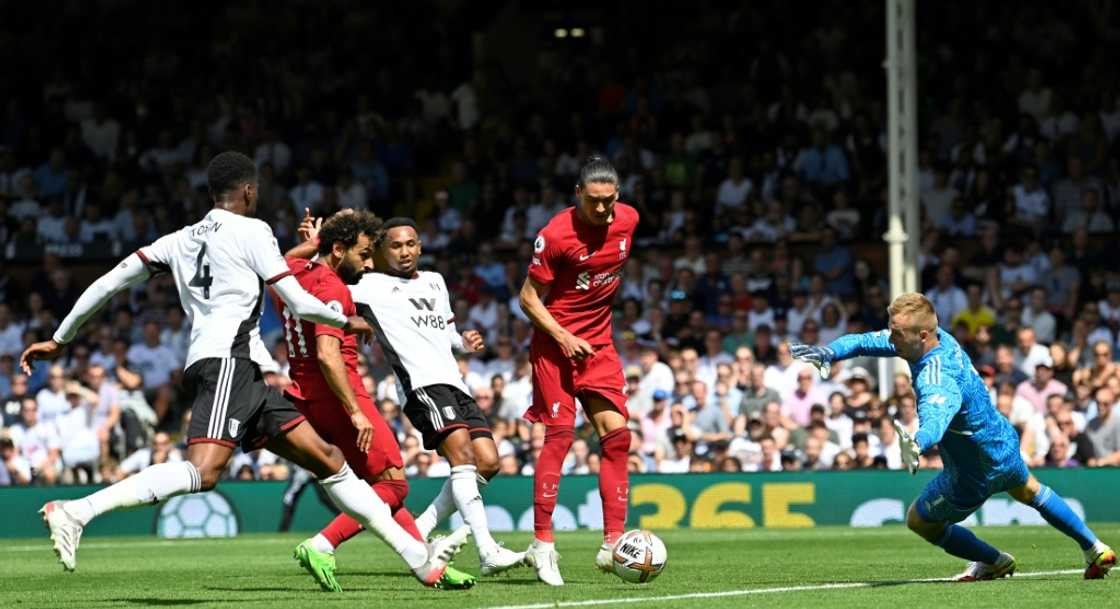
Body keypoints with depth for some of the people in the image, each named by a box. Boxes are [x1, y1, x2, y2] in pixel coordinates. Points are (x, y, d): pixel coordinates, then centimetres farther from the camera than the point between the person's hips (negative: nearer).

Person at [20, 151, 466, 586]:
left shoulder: (181, 240, 22)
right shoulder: (251, 231, 2)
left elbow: (110, 282, 16)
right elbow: (300, 304, 2)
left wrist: (60, 339, 21)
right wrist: (346, 322, 20)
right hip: (228, 363, -9)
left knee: (326, 458, 10)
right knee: (203, 472, -27)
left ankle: (419, 559, 10)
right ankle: (74, 512, -35)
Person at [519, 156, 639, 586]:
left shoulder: (628, 220, -1)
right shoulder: (556, 234, -17)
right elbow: (528, 297, -10)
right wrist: (562, 336, -20)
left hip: (599, 344, 6)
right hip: (556, 341, -6)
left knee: (616, 435, -3)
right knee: (560, 435, -13)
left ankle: (613, 544, -2)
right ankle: (542, 543, -6)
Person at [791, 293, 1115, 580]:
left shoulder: (937, 380, -40)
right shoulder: (941, 338, -14)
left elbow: (936, 418, -63)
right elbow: (866, 341, -8)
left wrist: (917, 443, -85)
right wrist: (826, 353, -24)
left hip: (976, 472, -9)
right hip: (1006, 444, 9)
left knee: (919, 520, 15)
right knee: (1027, 490, 38)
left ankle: (993, 561, 30)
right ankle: (1095, 550, 48)